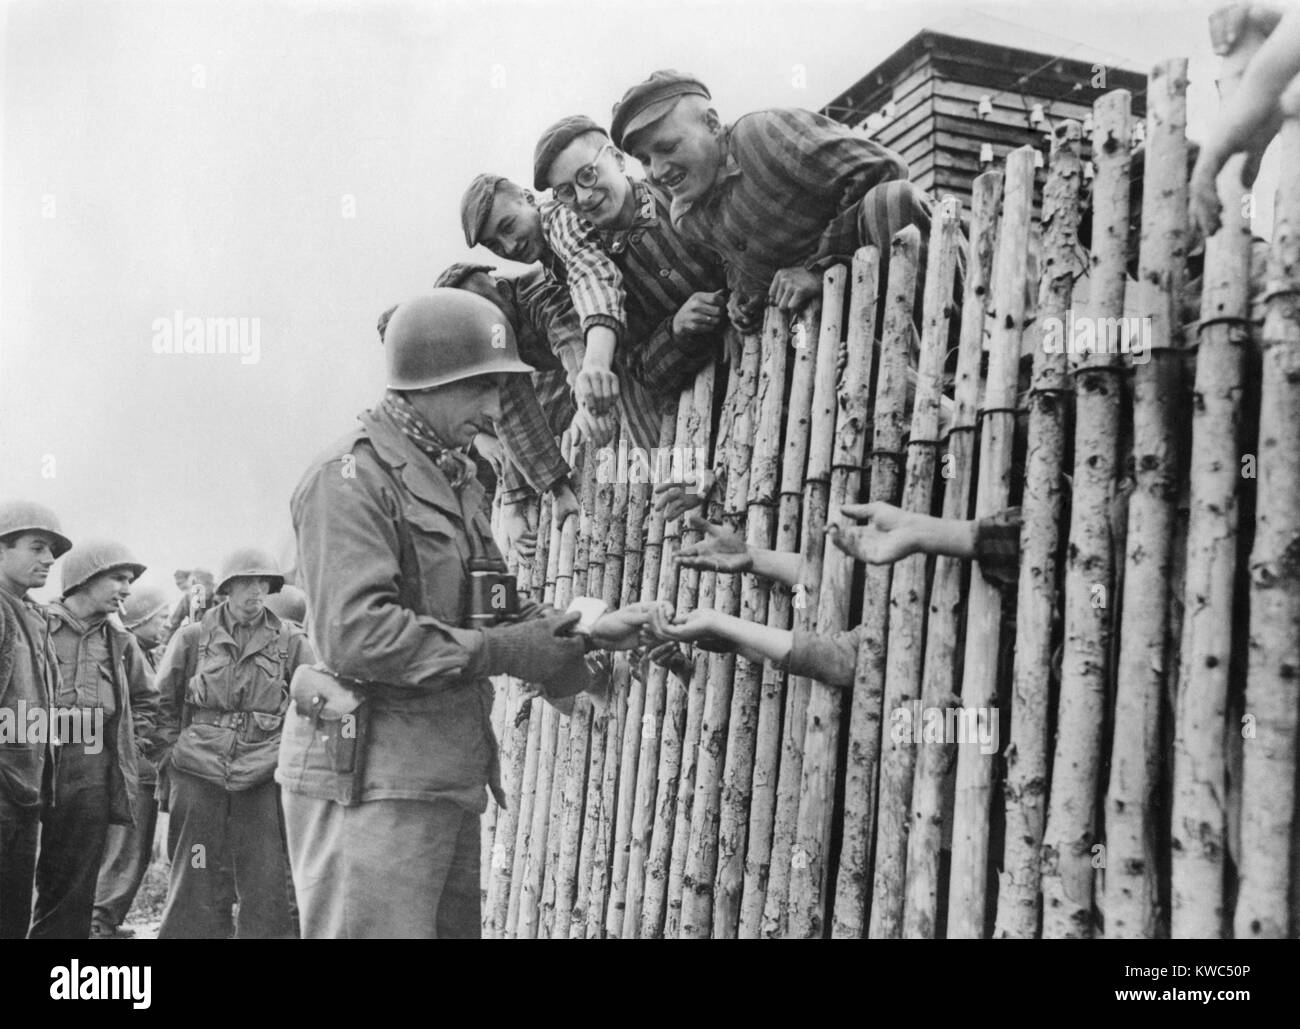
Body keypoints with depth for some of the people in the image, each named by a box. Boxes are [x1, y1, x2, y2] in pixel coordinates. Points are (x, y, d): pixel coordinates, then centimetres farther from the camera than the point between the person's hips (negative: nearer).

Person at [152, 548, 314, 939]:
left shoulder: (290, 640, 4)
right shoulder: (194, 637, 4)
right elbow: (164, 701, 12)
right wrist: (173, 751, 4)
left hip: (263, 774, 0)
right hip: (198, 773, 0)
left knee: (266, 884, 2)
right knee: (194, 880, 6)